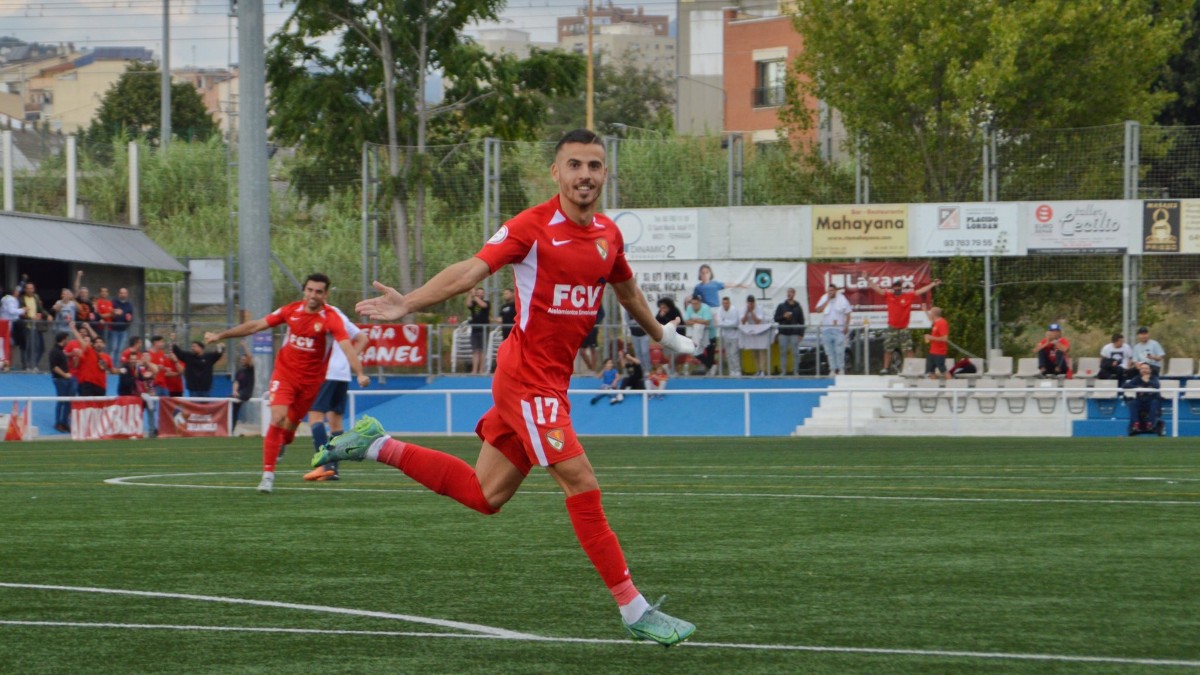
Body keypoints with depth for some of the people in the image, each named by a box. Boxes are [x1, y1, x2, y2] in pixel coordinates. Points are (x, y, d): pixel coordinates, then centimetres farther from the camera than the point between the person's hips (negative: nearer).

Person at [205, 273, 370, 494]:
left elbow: (346, 345, -25)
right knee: (278, 418, -18)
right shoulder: (291, 310, -2)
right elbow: (255, 326, 5)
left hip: (311, 380, 0)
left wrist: (359, 374, -41)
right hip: (284, 374, 0)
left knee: (290, 425, 11)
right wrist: (220, 335, 6)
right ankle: (268, 474, -15)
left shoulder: (331, 319, -12)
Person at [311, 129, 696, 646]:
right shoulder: (532, 227, -12)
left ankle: (376, 446, 25)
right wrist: (408, 304, -33)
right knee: (582, 486, -11)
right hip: (528, 376, -8)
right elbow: (470, 271, -20)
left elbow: (627, 291, 28)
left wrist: (663, 337, 42)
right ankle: (635, 612, -6)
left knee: (485, 495, 13)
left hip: (553, 380, 8)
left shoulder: (608, 234, 9)